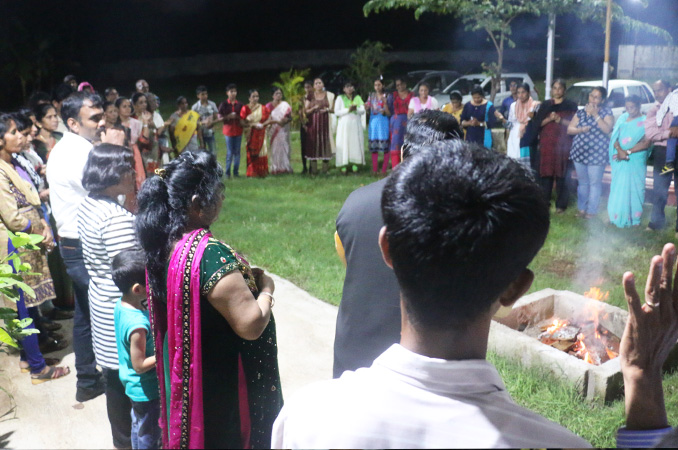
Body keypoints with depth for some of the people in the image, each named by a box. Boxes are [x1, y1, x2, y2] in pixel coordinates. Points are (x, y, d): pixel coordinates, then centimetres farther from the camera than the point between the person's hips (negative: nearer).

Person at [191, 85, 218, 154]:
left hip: (210, 133, 2)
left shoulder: (212, 104, 0)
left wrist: (212, 123, -17)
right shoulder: (195, 107, -8)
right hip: (200, 134, -2)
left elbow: (216, 118, 5)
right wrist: (203, 122, -25)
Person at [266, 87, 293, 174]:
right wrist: (276, 121, -16)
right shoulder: (269, 106, 5)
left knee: (284, 147, -2)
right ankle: (276, 168, -3)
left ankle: (285, 168, 2)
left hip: (283, 130, 1)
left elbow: (290, 117, 6)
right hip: (273, 130, -1)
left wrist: (286, 120, -16)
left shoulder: (285, 105, 9)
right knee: (275, 148, -4)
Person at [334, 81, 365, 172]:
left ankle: (355, 165, -1)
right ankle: (344, 166, -7)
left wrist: (356, 109, -15)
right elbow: (336, 111, -4)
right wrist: (348, 110, -14)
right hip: (344, 124, -2)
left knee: (356, 143, -3)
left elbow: (363, 111, 6)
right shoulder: (340, 98, 7)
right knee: (344, 144, -7)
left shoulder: (358, 98, 14)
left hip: (356, 124, 2)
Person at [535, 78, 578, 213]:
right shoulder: (545, 105, 15)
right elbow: (538, 123, 8)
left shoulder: (571, 105, 7)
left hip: (563, 143, -2)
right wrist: (549, 119, -10)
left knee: (561, 175, -6)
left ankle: (561, 204, -2)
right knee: (546, 173, -1)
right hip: (546, 143, 2)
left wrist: (559, 120, -12)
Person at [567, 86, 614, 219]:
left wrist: (595, 114, -16)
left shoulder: (606, 112, 0)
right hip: (580, 152, 4)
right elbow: (569, 129, 8)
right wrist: (581, 129, -11)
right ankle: (581, 208, 21)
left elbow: (607, 129, -15)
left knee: (595, 183, -2)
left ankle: (592, 210, 4)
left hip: (597, 153, -4)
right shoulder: (581, 112, 11)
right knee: (582, 183, 11)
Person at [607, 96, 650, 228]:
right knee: (617, 188, 6)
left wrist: (628, 152, -16)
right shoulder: (623, 118, 10)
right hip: (619, 159, 4)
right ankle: (617, 216, 15)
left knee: (634, 189, -2)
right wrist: (619, 150, -13)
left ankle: (634, 219, 5)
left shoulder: (645, 121, -3)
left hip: (636, 160, -4)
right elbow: (614, 137, 5)